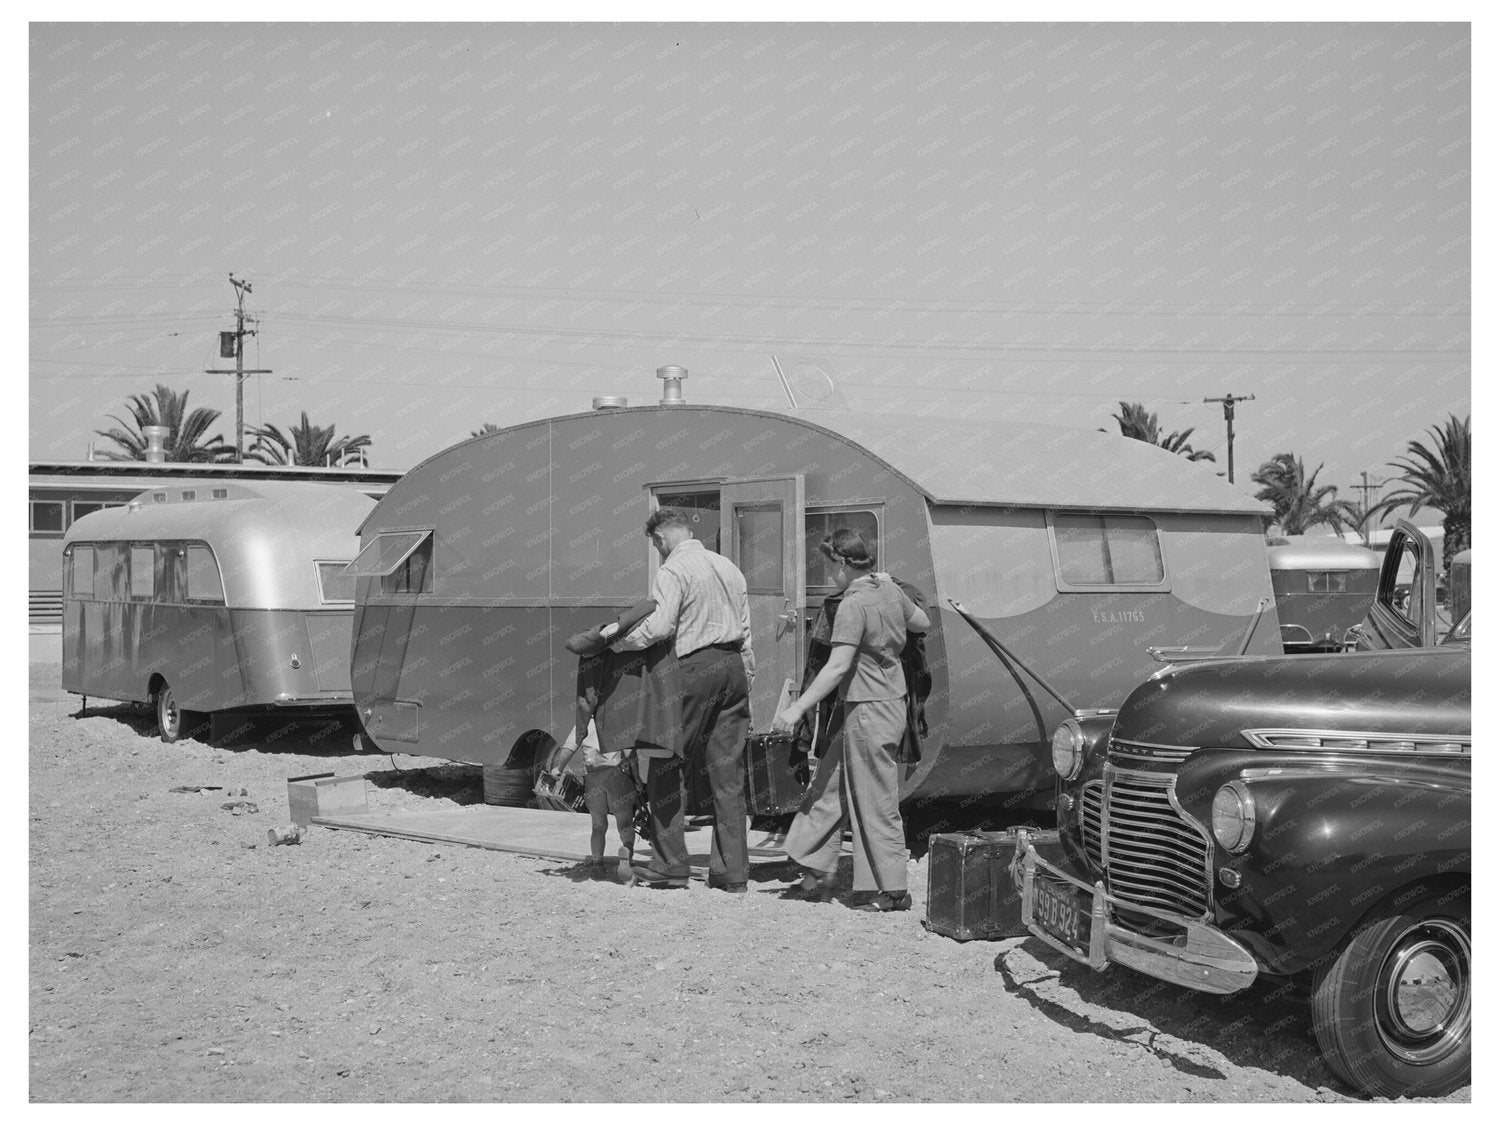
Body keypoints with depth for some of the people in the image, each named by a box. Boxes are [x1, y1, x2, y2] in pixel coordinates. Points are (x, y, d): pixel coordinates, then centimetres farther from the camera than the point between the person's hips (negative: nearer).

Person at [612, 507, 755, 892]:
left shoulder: (672, 570, -6)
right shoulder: (727, 566, 17)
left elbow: (660, 625, -20)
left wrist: (619, 641, -8)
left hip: (694, 668, -7)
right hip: (733, 667, 7)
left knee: (665, 766, 4)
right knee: (728, 771, 7)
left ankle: (671, 864, 5)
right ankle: (732, 870, 8)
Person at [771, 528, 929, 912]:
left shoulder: (854, 605, -19)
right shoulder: (889, 589, 6)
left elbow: (838, 666, -24)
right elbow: (922, 623, 22)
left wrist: (797, 708, -23)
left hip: (868, 711, -9)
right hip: (892, 704, 9)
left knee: (877, 804, -1)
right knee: (830, 784, 15)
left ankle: (893, 892, 7)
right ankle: (817, 873, 21)